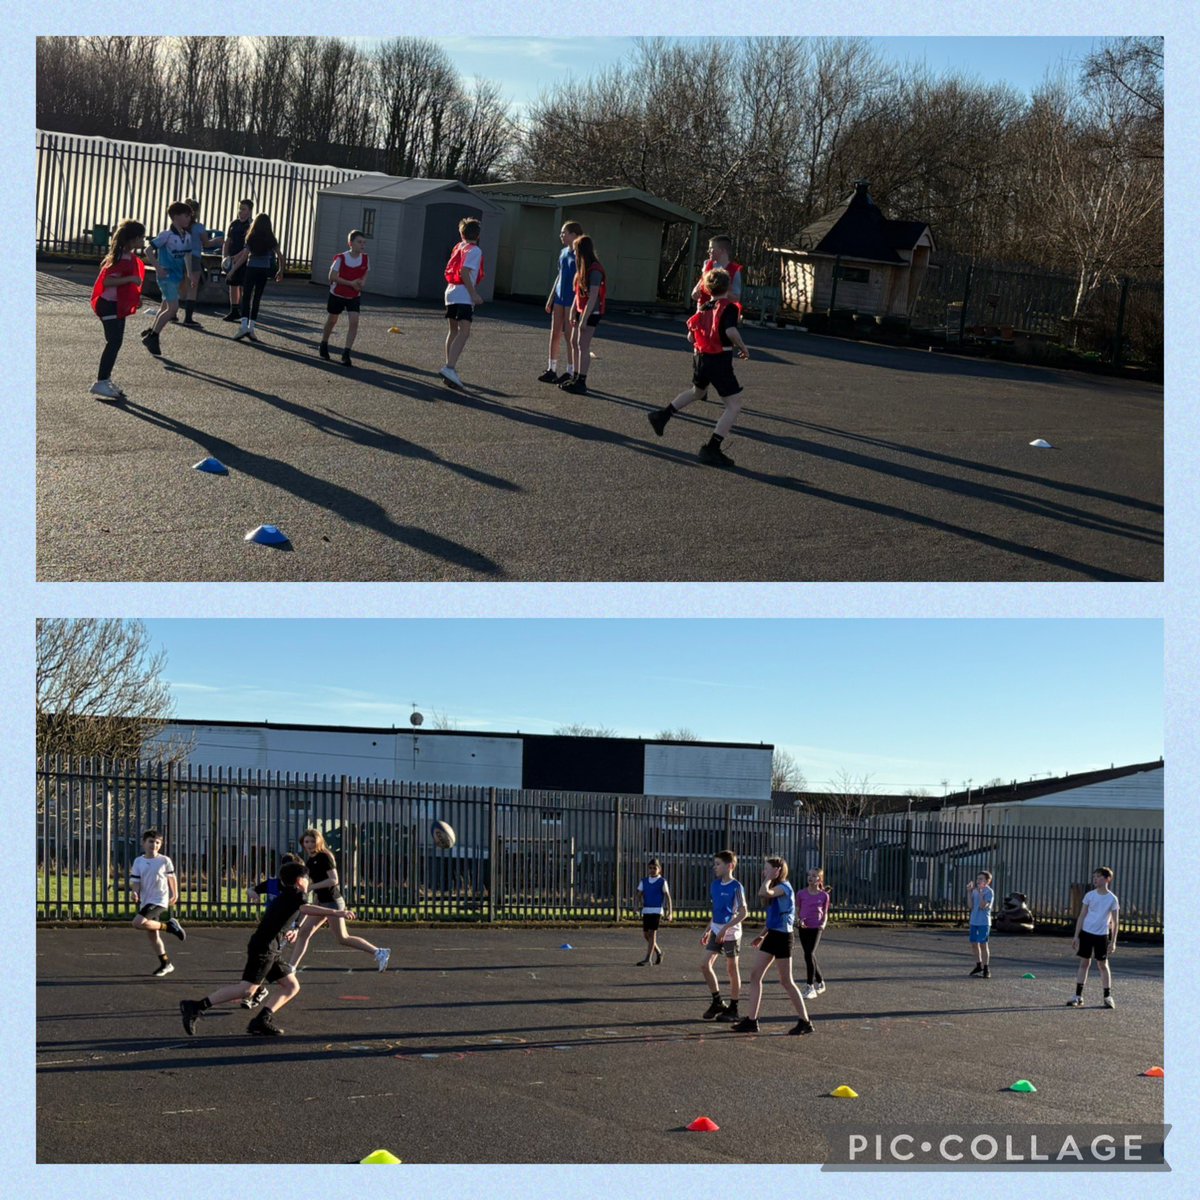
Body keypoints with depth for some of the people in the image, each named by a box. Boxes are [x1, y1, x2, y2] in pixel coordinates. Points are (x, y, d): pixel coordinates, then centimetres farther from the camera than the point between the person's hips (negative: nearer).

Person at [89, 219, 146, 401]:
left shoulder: (130, 258, 12)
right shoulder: (121, 259, -19)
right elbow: (107, 281, -27)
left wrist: (136, 298, 18)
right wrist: (131, 278, -32)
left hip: (120, 305, 10)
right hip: (110, 305, -10)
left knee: (115, 343, 14)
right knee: (114, 342, -12)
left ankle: (106, 380, 22)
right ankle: (101, 382, -11)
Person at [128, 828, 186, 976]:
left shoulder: (165, 861, -5)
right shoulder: (138, 862, 3)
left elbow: (171, 878, 8)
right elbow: (136, 881, 3)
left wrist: (175, 895, 15)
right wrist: (134, 893, -17)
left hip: (159, 901, -5)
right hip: (145, 901, 5)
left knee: (138, 923, -26)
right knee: (152, 935, 9)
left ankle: (168, 925, -8)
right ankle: (166, 964, 23)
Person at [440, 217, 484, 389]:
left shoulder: (458, 248, 16)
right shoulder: (474, 250, -7)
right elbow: (464, 272, -18)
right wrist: (474, 294, -17)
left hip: (451, 293, 9)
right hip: (464, 296, -9)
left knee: (453, 331, 16)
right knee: (464, 332, -16)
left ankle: (449, 369, 20)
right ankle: (449, 368, -31)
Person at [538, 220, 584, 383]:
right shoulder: (563, 252, 12)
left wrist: (575, 304, -20)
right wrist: (551, 298, 18)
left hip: (571, 300, -8)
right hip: (559, 298, 8)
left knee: (569, 336, -3)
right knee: (555, 334, 8)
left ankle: (569, 373, 4)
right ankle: (551, 369, 15)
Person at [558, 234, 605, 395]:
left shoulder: (595, 271, -18)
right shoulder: (583, 268, 11)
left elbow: (593, 297, -21)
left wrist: (584, 319, -21)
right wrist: (573, 312, 11)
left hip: (591, 312, -10)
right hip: (581, 310, 10)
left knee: (583, 345, -9)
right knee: (574, 342, 13)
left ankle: (581, 382, -8)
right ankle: (575, 377, 20)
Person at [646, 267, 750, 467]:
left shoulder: (705, 308, 9)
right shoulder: (729, 307, -10)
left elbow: (691, 336, 10)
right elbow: (731, 331, -27)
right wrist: (743, 348, -12)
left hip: (700, 358, 8)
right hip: (720, 361, -8)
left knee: (697, 392, 35)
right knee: (734, 406, -2)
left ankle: (662, 416, 39)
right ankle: (711, 449, -9)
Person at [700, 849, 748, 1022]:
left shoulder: (736, 887, -13)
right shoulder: (714, 885, 8)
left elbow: (743, 912, -15)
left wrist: (725, 928, -21)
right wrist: (708, 931, 15)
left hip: (731, 932, -7)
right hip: (716, 931, 7)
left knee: (732, 969, 3)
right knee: (705, 966, 0)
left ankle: (733, 1009, 12)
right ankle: (717, 1003, 12)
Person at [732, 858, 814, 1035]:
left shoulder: (784, 887, -14)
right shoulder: (775, 889, 15)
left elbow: (763, 893, -33)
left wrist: (769, 878, -17)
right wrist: (762, 935, 17)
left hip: (782, 936, -10)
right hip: (772, 935, 10)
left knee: (786, 981, -3)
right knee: (755, 975, 6)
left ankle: (805, 1022, 6)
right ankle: (751, 1020, 8)